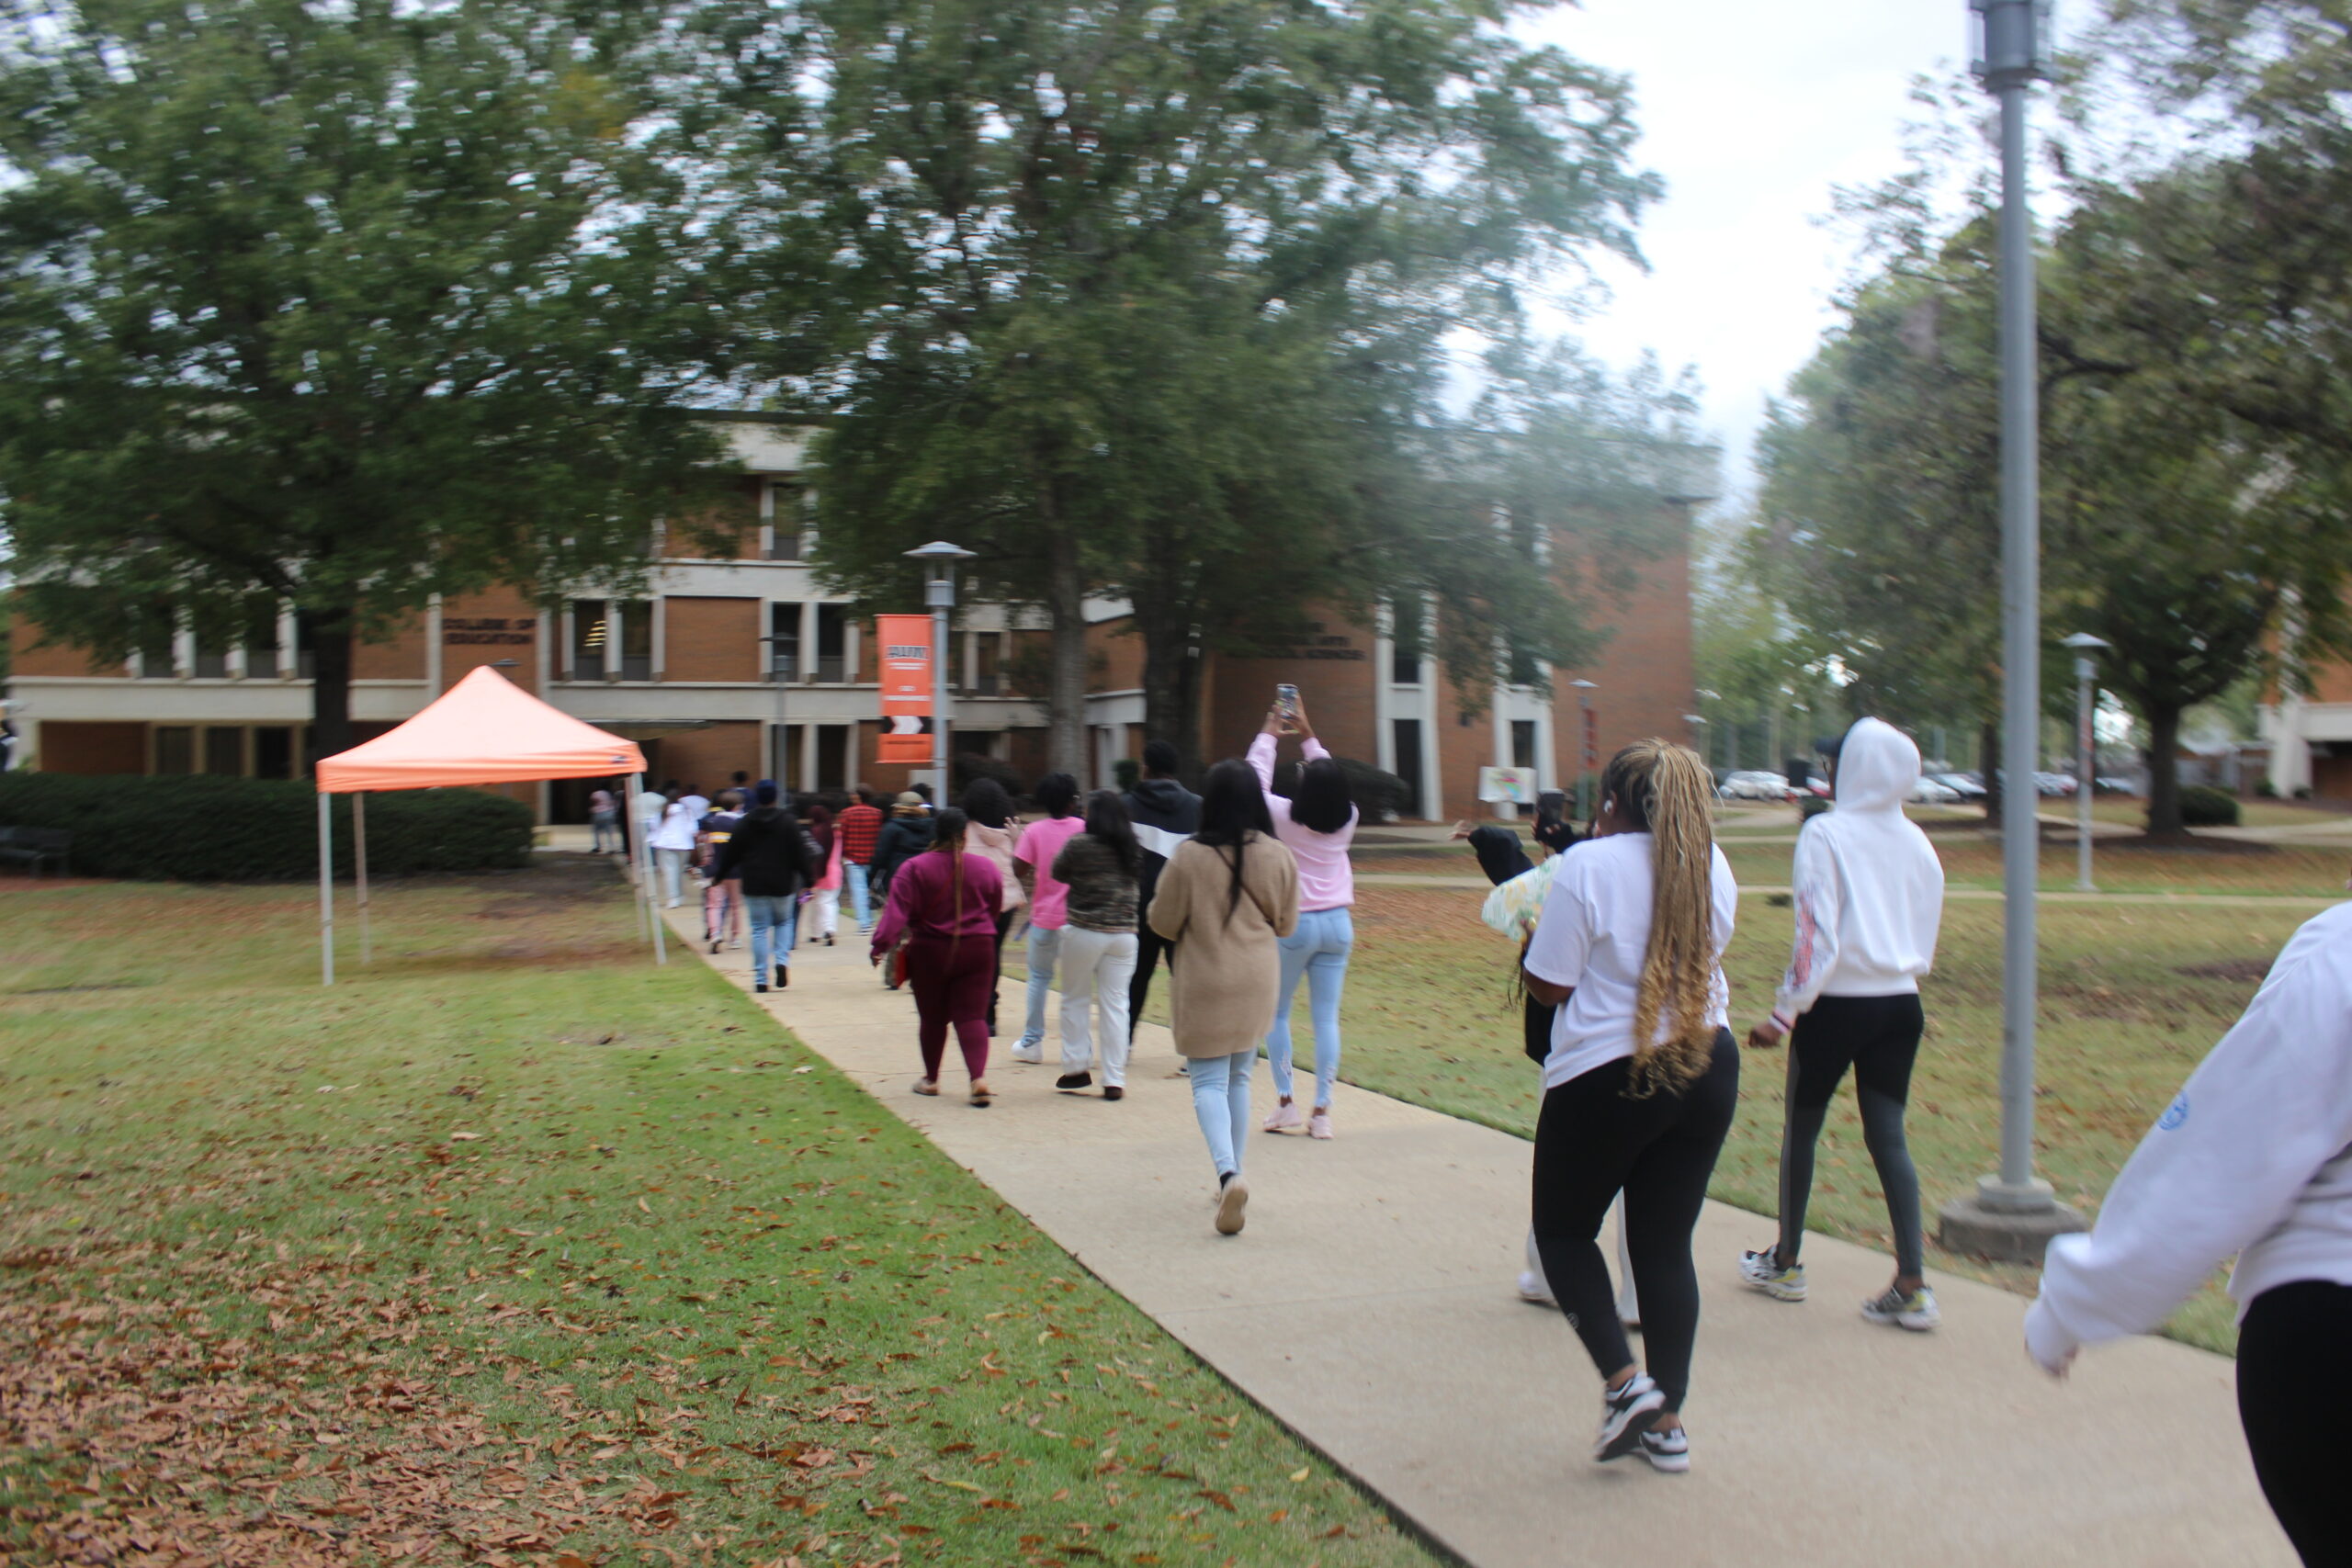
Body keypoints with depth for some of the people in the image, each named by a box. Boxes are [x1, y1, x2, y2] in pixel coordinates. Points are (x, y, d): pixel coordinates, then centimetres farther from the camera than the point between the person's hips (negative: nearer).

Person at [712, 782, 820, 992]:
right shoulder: (788, 822, -3)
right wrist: (808, 878, 1)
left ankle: (761, 979, 0)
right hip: (782, 885, 0)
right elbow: (800, 853, -6)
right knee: (784, 922, 19)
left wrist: (720, 876, 20)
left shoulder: (744, 823, 0)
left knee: (759, 930, 4)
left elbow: (730, 853, 6)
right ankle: (782, 961, -4)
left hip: (753, 886, 0)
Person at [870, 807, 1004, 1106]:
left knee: (932, 1017, 14)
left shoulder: (914, 869, -11)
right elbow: (995, 910, 10)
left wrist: (882, 944, -18)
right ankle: (979, 1076, -17)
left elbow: (896, 911, -18)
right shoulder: (985, 868, -1)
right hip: (977, 950, 1)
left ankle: (930, 1079, 26)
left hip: (930, 952, -1)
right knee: (972, 1016, 1)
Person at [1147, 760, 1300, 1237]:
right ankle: (1233, 1178, 23)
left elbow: (1163, 922, -6)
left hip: (1204, 982, -4)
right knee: (1239, 1078, 18)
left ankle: (1229, 1173, -21)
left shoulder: (1189, 857, -15)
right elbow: (1286, 924, 6)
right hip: (1258, 981, 4)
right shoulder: (1278, 856, -4)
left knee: (1209, 1081, 1)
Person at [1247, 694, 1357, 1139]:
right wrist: (1307, 733, 22)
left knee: (1276, 1013, 12)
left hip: (1295, 923, -3)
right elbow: (1329, 777, 17)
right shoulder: (1346, 820, -1)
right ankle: (1322, 1111, 4)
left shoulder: (1286, 818, -11)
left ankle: (1286, 1102, 9)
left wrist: (1268, 734, 16)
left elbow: (1256, 780, 3)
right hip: (1337, 923, 4)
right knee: (1327, 1018, 4)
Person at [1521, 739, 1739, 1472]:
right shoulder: (1713, 865, 5)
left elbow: (1549, 985, -11)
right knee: (1667, 1244, 13)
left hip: (1607, 1075, -6)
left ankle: (1624, 1381, 0)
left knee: (1563, 1230, 14)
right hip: (1709, 1068, 6)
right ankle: (1667, 1424, 17)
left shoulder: (1588, 867, -13)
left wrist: (1529, 943, 8)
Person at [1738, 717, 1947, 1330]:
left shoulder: (1826, 833, -13)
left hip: (1837, 1004, -5)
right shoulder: (1916, 842, 5)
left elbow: (1817, 935, -17)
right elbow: (1926, 936, 11)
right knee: (1888, 1136, 7)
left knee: (1800, 1130, 12)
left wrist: (1783, 1013, -13)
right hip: (1901, 1004, 5)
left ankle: (1786, 1263, 26)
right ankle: (1912, 1286, 1)